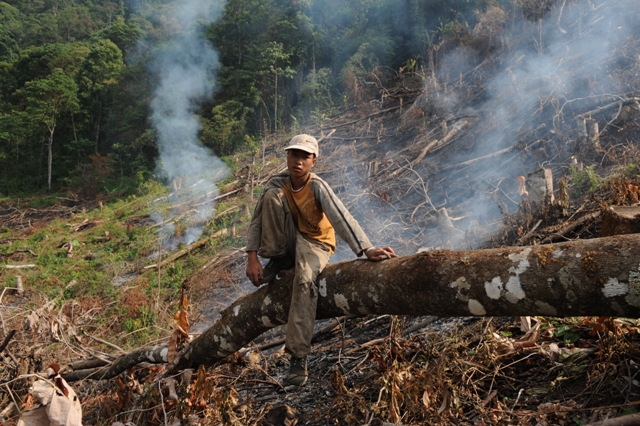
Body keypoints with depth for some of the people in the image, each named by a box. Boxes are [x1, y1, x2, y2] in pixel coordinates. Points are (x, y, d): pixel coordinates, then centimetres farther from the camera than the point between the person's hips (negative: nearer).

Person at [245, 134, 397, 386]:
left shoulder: (318, 187, -21)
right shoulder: (278, 183, -11)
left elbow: (342, 219, -34)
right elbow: (257, 220, -9)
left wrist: (367, 249, -47)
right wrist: (252, 258, -19)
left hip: (316, 243, -3)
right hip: (289, 240, 3)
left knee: (304, 279, -36)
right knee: (272, 194, -20)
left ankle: (298, 358, -31)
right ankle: (277, 261, -10)